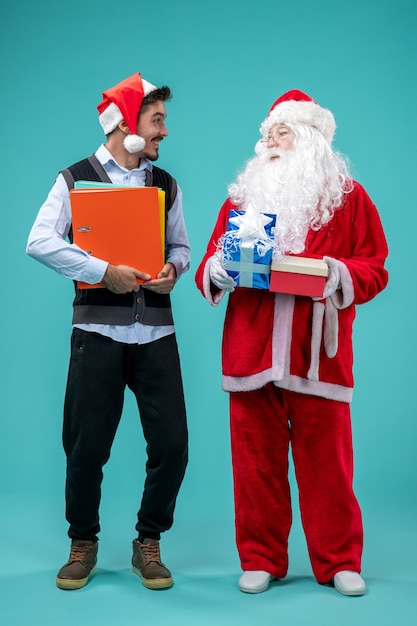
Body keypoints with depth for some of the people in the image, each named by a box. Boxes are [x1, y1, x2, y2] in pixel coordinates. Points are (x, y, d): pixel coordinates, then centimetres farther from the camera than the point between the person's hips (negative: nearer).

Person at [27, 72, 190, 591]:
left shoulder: (166, 185, 14)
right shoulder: (76, 179, 1)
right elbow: (40, 242, -10)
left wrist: (173, 269, -5)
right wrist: (105, 271, -16)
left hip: (155, 332, 3)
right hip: (98, 329, -3)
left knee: (171, 443, -1)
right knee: (86, 446, 3)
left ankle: (148, 544, 20)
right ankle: (83, 544, 25)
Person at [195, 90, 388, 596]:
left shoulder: (349, 197, 7)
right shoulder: (242, 196, 15)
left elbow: (375, 269, 4)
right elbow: (209, 267, 15)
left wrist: (341, 273, -16)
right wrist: (216, 269, -8)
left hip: (317, 353, -2)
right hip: (251, 351, 3)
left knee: (326, 461, 2)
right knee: (256, 460, 6)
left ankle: (339, 562, 18)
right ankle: (260, 560, 19)